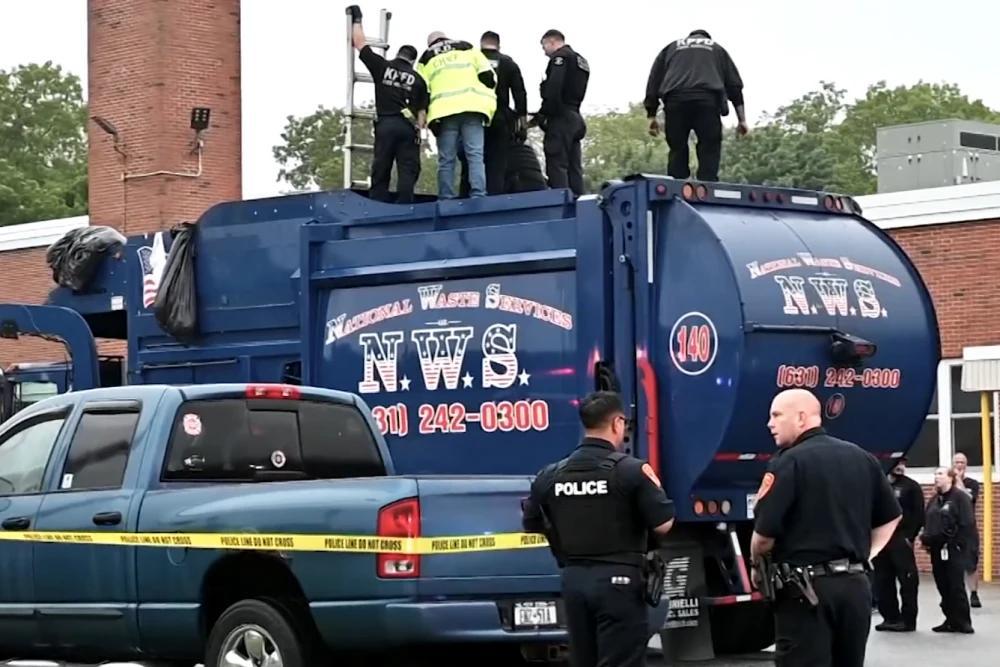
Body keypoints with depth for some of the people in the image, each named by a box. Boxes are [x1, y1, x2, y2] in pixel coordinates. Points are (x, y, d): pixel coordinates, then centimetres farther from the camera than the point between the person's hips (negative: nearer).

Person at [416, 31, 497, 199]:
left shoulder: (426, 60, 22)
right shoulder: (467, 48, 21)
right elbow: (487, 75, 9)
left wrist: (421, 117, 11)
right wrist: (487, 99, 16)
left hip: (443, 111, 0)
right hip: (471, 108, 0)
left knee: (446, 160, 1)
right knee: (475, 155, -4)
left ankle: (446, 200, -4)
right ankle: (478, 196, -17)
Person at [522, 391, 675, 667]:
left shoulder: (550, 475, 5)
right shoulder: (631, 470, -11)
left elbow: (532, 526, 15)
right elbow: (663, 524, -11)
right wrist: (654, 486, 6)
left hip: (574, 580, 6)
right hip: (618, 580, -5)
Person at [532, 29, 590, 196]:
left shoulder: (560, 57, -5)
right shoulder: (581, 60, 23)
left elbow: (553, 90, -18)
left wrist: (541, 115, -12)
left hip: (560, 118, -9)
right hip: (575, 118, 9)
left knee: (556, 165, -12)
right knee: (574, 168, 7)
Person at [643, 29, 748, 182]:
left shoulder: (671, 48, 31)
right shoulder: (717, 49, 30)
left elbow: (653, 82, 22)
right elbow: (735, 85, 21)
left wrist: (651, 116, 21)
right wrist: (742, 119, 18)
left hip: (675, 100, 1)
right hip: (708, 99, -1)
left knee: (677, 152, 8)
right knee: (709, 152, 1)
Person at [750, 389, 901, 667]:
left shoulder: (788, 463, -11)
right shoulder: (862, 458, 12)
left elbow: (764, 534, -13)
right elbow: (891, 517, 19)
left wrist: (757, 566, 5)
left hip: (806, 587, -7)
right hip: (856, 584, 7)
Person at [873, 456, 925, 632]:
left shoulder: (912, 486, 2)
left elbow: (919, 514, -4)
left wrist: (910, 537, -11)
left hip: (901, 540, -5)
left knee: (907, 581, -6)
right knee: (882, 582, 6)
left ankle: (908, 619, -2)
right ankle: (890, 617, 14)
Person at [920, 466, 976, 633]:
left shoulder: (960, 497, -6)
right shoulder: (934, 500, 17)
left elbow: (968, 524, -13)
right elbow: (928, 524, 21)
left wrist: (959, 544, -17)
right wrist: (925, 539, 5)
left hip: (953, 549, -7)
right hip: (936, 550, 7)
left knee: (956, 586, -6)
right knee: (943, 587, 8)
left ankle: (963, 621, -1)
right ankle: (951, 620, 14)